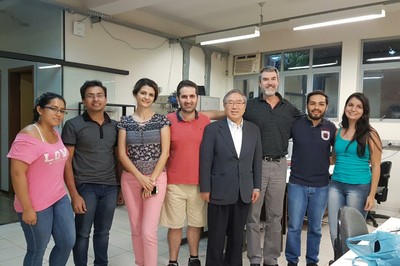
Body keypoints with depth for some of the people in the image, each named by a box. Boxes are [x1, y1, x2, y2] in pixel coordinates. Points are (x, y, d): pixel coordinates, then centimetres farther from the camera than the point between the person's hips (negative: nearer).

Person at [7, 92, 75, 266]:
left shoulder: (56, 134, 8)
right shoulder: (28, 136, -18)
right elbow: (17, 174, -21)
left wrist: (72, 193, 19)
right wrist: (27, 208, -19)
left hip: (60, 198, 8)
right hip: (36, 205, -7)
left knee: (67, 242, 12)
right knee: (37, 250, 8)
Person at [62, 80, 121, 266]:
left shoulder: (115, 126, 7)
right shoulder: (73, 125, -5)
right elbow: (66, 162, -6)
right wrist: (74, 194, -11)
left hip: (110, 186, 3)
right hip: (86, 187, -3)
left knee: (103, 232, 16)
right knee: (82, 233, 9)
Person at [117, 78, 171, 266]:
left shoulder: (162, 120, -1)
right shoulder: (125, 122, 3)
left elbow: (165, 153, -4)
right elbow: (122, 154, -1)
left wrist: (152, 180, -9)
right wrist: (141, 178, -10)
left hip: (156, 178, -2)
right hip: (131, 179, 2)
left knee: (148, 231, -7)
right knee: (136, 230, 11)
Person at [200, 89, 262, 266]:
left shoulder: (254, 130, 6)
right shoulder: (213, 129, -5)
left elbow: (257, 160, 8)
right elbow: (205, 161, -6)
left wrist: (256, 186, 6)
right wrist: (205, 189, -8)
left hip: (244, 192, 3)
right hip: (220, 191, -3)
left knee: (237, 236, 16)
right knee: (216, 236, 8)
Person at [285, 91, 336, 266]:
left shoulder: (331, 128, 0)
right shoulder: (295, 124, -5)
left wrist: (325, 162, 2)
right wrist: (296, 161, 0)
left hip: (321, 186, 2)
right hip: (297, 184, -1)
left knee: (315, 228, 13)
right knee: (294, 227, 4)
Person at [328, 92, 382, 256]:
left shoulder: (369, 134, -5)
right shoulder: (338, 132, 7)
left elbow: (376, 166, -5)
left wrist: (372, 195, -9)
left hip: (359, 188, -4)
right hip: (336, 185, 4)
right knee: (335, 232, 8)